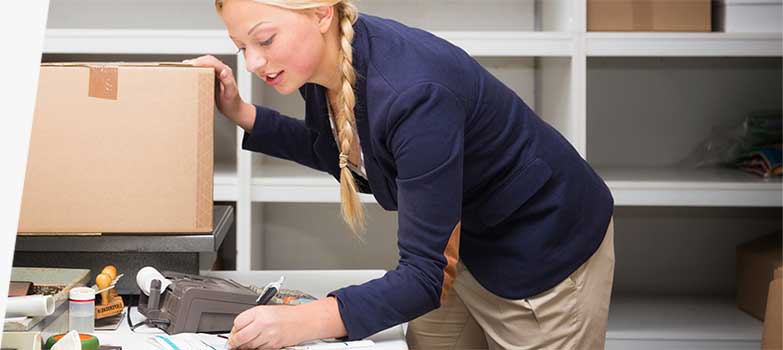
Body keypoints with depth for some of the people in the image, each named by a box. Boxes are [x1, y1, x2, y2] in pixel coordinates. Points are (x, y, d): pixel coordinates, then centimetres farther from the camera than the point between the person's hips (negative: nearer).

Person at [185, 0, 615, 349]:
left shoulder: (412, 92, -36)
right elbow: (336, 154, 12)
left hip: (545, 245, -8)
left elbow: (424, 275, -35)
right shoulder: (328, 62, -12)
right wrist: (241, 114, 0)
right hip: (462, 239, 8)